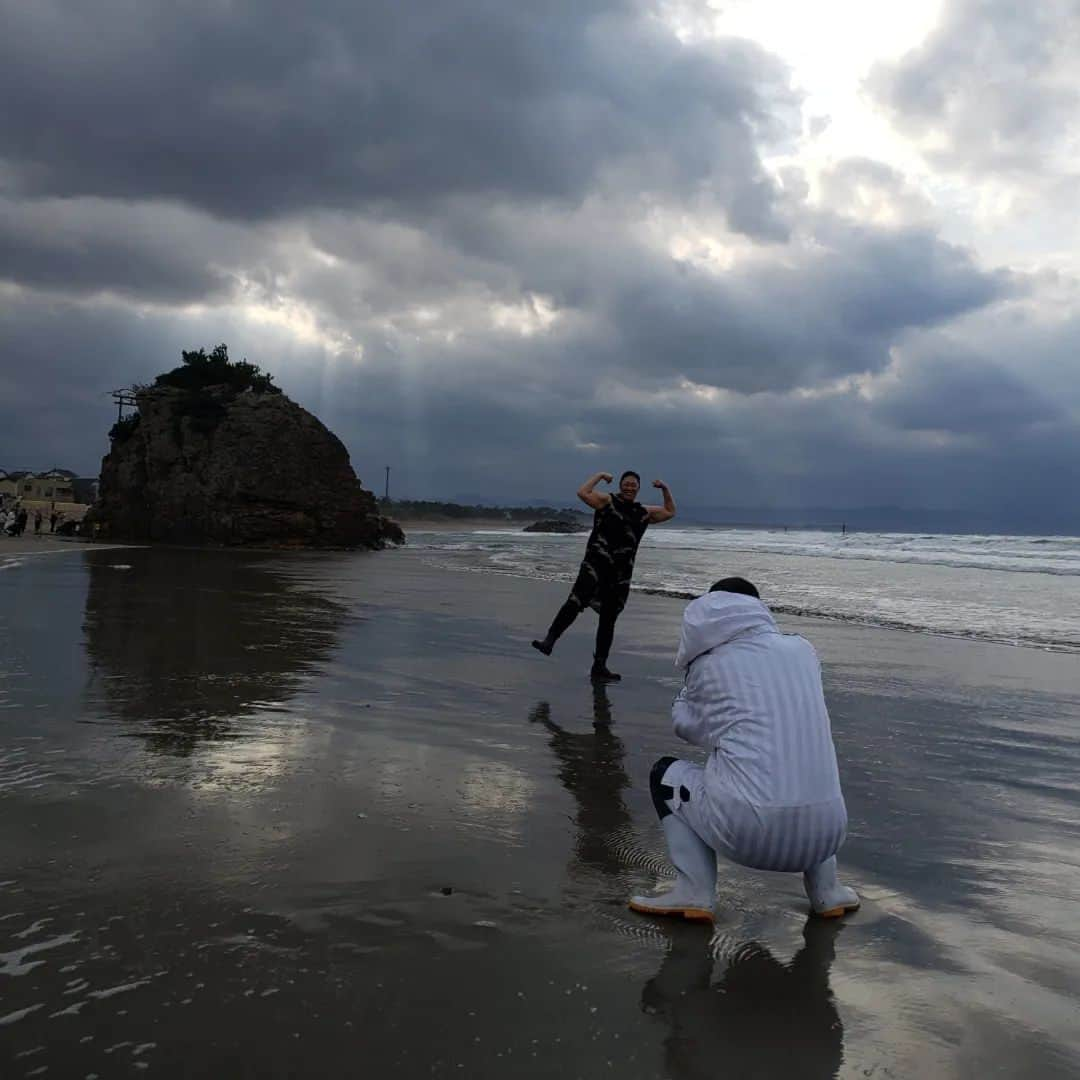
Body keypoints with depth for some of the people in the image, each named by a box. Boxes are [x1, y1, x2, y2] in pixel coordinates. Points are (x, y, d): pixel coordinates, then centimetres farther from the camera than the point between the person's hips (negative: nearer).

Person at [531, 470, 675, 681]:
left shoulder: (644, 513, 19)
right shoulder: (607, 501, 6)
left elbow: (670, 512, 30)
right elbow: (583, 493, -8)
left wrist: (665, 489, 19)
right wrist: (599, 476, -1)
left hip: (621, 573, 4)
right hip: (595, 564, -4)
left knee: (608, 620, 8)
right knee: (576, 602, -24)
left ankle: (599, 666, 15)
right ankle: (549, 641, -24)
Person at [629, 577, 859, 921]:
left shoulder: (706, 665, 5)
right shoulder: (803, 650, 13)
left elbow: (686, 725, 16)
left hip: (747, 832, -4)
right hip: (825, 836, 4)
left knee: (664, 774, 23)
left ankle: (694, 892, 10)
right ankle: (826, 891, 28)